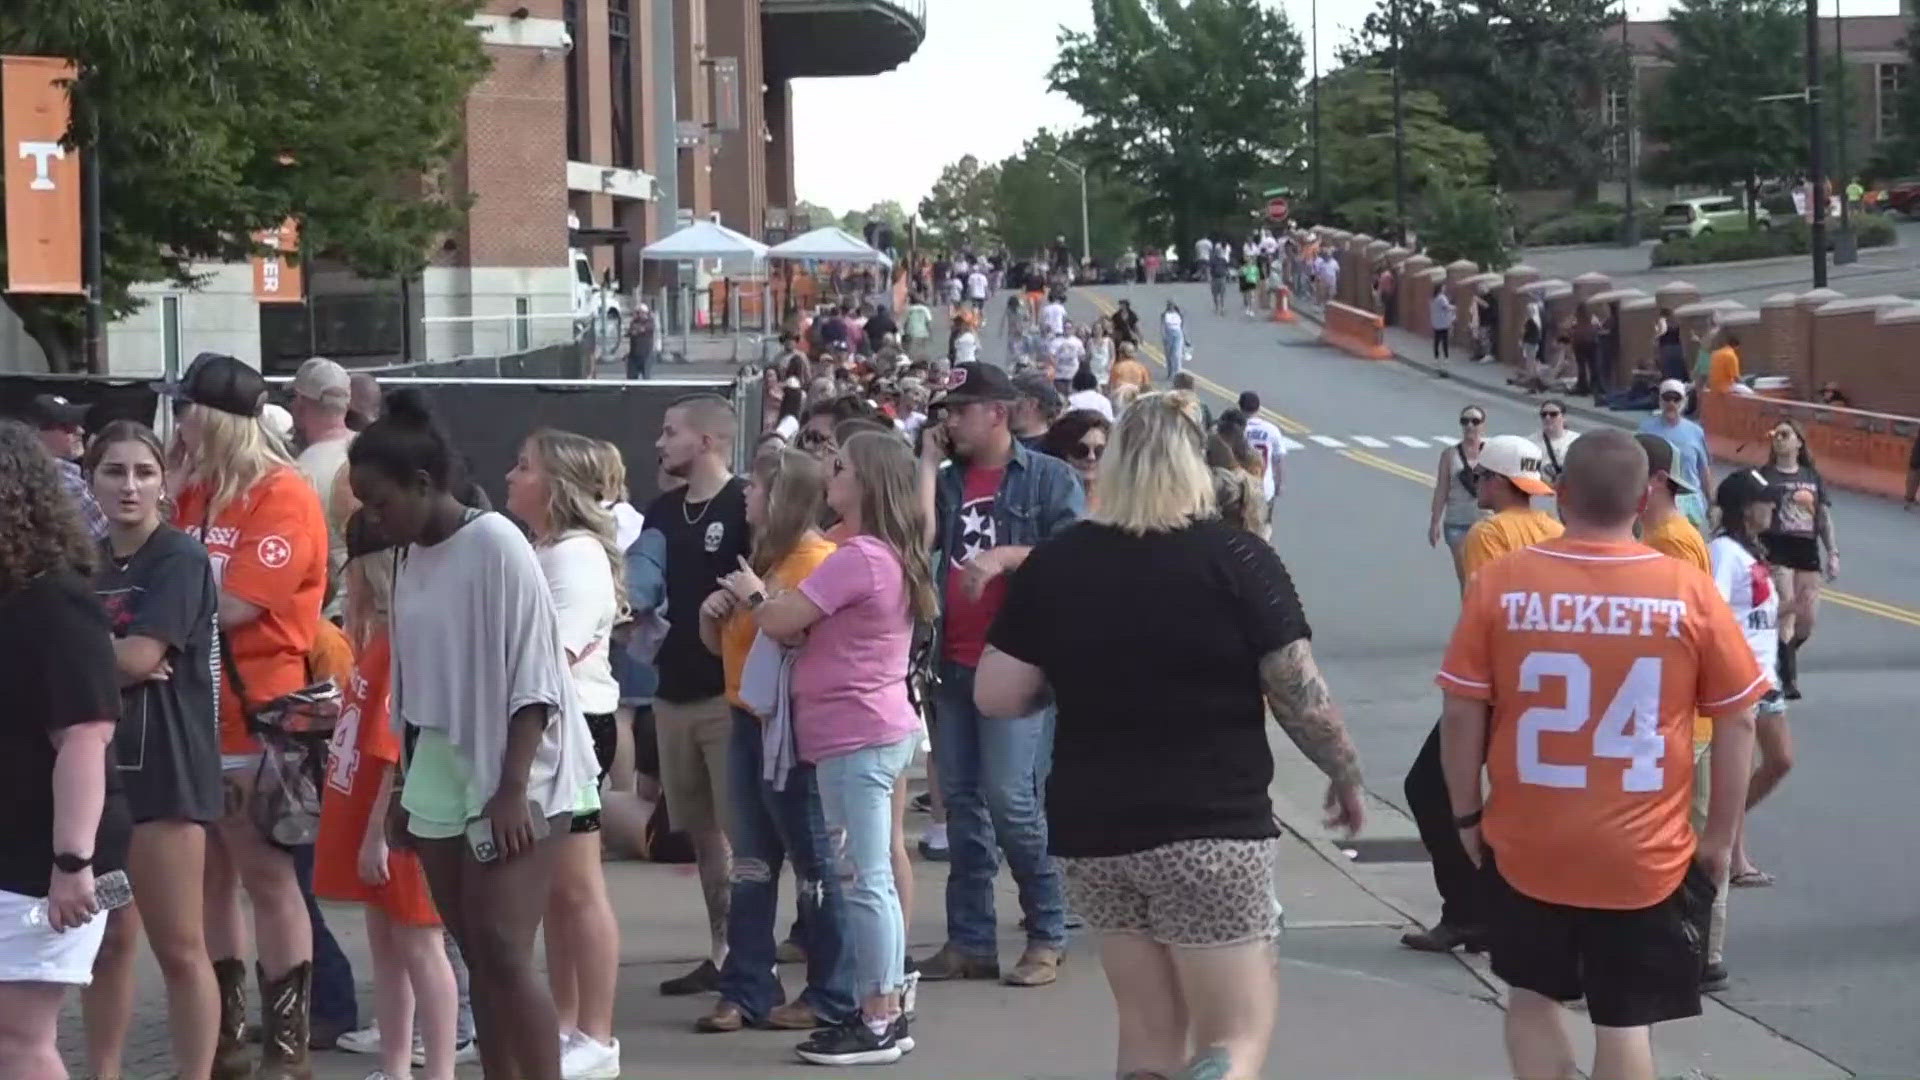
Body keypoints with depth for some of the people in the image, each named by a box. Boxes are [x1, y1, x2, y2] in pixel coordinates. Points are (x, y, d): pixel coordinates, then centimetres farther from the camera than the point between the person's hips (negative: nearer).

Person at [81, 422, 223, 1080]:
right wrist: (108, 665, -11)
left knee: (178, 948, -3)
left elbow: (138, 657, -16)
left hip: (164, 769, -7)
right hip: (97, 765, 7)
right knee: (107, 941, 12)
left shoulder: (179, 559, -7)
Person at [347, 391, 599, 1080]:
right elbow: (413, 681, 13)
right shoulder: (413, 557, 9)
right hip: (441, 772, 7)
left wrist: (512, 790, -19)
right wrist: (406, 789, 13)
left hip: (511, 773, -7)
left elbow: (532, 676, -15)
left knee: (502, 949, -14)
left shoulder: (494, 545, -12)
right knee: (477, 955, 7)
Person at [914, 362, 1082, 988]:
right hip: (953, 661, 6)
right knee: (961, 801, 8)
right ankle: (970, 941, 14)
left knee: (1009, 799, -11)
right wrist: (929, 462, 2)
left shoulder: (1047, 478, 0)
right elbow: (920, 538, -2)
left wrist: (1006, 556, -16)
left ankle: (1047, 936, 1)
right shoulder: (947, 481, 15)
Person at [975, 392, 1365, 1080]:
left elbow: (995, 696, 2)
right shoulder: (1236, 560, -9)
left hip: (1093, 826, 4)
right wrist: (1347, 775, 8)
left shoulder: (1053, 565, 0)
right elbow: (1300, 695, -9)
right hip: (1212, 825, -4)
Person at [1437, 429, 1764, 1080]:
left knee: (1532, 998, 21)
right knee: (1625, 1022, 9)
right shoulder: (1689, 592, -8)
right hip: (1644, 856, 0)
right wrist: (1721, 834, 7)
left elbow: (1462, 714, -6)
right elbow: (1737, 720, -4)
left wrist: (1467, 813, 8)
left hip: (1525, 846, 1)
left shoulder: (1500, 582, -9)